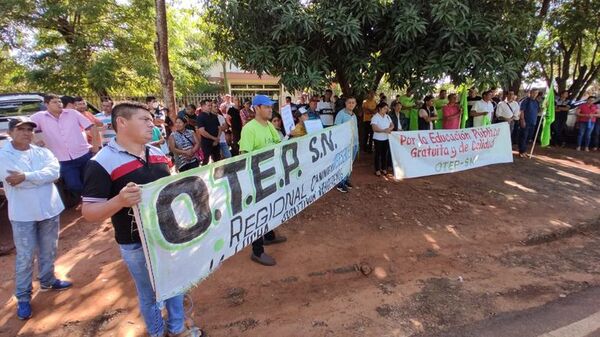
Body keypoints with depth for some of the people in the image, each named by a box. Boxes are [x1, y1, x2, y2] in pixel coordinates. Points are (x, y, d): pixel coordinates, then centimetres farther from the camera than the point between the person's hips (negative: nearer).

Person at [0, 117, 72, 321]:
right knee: (25, 256, 5)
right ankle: (23, 297, 20)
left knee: (48, 251, 17)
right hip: (23, 214, -3)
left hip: (49, 209, 3)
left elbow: (54, 171, -14)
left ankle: (47, 281, 38)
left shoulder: (43, 152, 3)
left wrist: (25, 176, -22)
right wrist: (41, 176, -13)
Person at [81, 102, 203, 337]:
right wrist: (120, 200, -36)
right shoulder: (103, 162, -17)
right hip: (137, 244, -6)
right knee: (149, 294, 17)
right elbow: (89, 212, -18)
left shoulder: (158, 154, 3)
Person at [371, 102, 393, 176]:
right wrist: (384, 130, -30)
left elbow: (392, 125, 10)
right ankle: (377, 170, 13)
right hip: (378, 139, -5)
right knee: (378, 154, 3)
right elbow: (374, 128, -20)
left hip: (386, 138, 5)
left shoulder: (387, 116, 8)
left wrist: (389, 129, -13)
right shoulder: (375, 117, -11)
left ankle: (384, 168, 24)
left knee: (385, 154, 11)